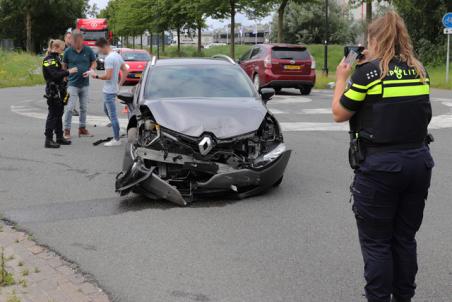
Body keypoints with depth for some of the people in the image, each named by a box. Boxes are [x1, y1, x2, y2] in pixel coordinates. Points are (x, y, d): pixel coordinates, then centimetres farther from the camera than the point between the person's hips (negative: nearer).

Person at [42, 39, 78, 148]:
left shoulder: (56, 58, 16)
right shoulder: (49, 60, -14)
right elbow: (55, 75, -24)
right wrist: (68, 72, -22)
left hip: (59, 90, 9)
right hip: (53, 91, -9)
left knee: (59, 114, 14)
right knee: (53, 115, -7)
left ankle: (59, 137, 22)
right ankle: (48, 140, -5)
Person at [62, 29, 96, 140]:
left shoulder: (88, 50, -2)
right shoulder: (68, 51, -4)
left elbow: (94, 63, 7)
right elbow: (64, 66, 5)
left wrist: (89, 71, -12)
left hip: (85, 84, 3)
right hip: (72, 84, -3)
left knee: (84, 108, 12)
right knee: (69, 108, -7)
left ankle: (82, 129, 24)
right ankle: (67, 130, -1)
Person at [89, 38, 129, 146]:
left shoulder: (109, 58, -19)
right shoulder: (118, 55, 11)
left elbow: (108, 76, -24)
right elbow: (125, 71, 14)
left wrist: (96, 76, -9)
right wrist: (120, 84, 14)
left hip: (109, 91, -10)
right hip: (114, 89, 10)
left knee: (112, 115, -4)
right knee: (107, 111, 22)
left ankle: (116, 140, 3)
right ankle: (116, 136, 26)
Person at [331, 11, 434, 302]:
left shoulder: (368, 72, -11)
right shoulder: (420, 71, 6)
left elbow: (339, 114, -3)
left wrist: (342, 78, 12)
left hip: (379, 166, -6)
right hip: (418, 161, 6)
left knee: (376, 242, 5)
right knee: (405, 238, 17)